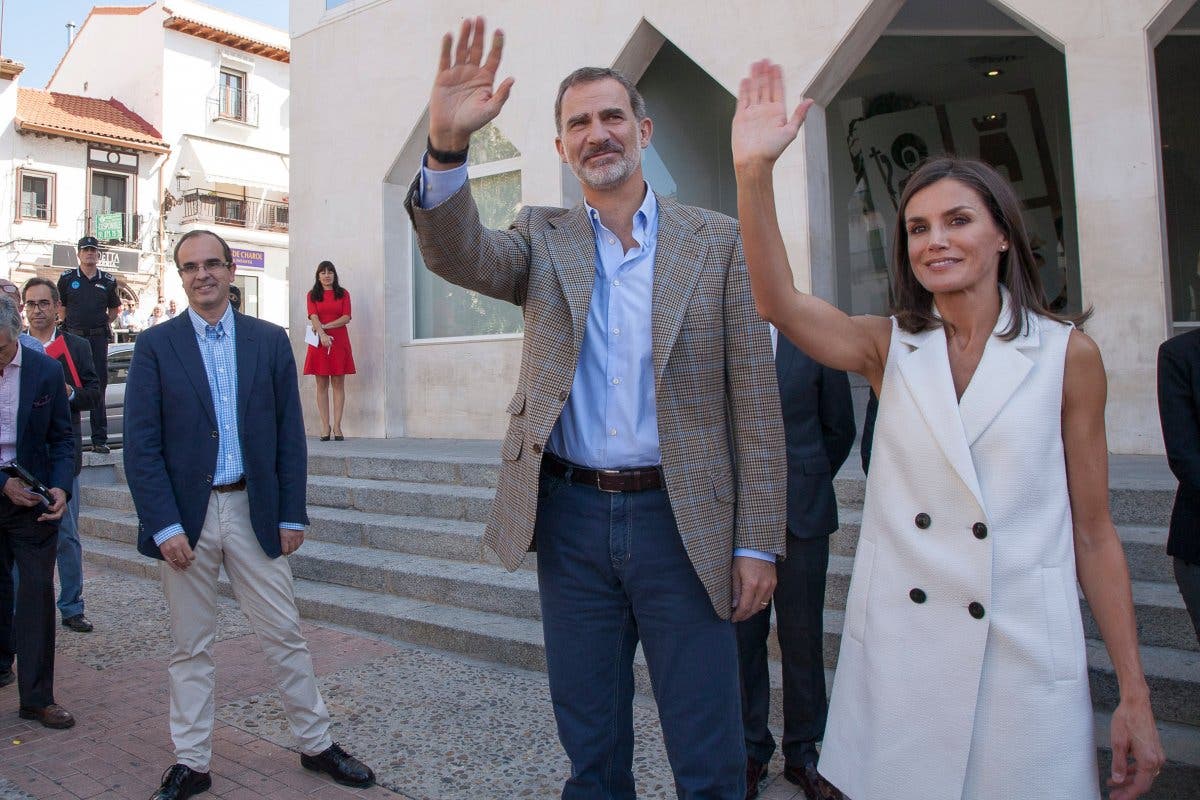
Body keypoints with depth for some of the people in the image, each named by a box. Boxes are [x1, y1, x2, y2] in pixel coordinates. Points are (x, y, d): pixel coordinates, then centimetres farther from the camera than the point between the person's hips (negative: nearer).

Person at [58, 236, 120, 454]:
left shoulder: (108, 281, 8)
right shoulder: (67, 278, 5)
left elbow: (115, 308, 20)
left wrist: (104, 323, 8)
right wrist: (67, 323, 6)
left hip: (98, 337, 1)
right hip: (73, 337, -1)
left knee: (99, 386, 3)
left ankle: (100, 439, 7)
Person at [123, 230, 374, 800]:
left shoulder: (270, 341, 5)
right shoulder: (156, 345, 1)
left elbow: (290, 435, 4)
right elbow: (141, 444, -3)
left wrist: (292, 515, 0)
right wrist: (164, 525, -11)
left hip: (254, 512, 1)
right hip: (184, 516, -1)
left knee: (285, 636, 8)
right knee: (190, 647, 11)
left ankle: (316, 745, 23)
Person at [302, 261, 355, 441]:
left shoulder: (343, 294, 11)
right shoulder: (313, 294, 10)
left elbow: (346, 318, 0)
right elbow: (313, 316, -5)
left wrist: (325, 326, -11)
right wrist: (322, 333, -22)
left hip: (339, 341, 0)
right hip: (319, 342, 0)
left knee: (338, 383, -2)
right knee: (322, 384, -1)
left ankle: (337, 425, -1)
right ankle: (325, 426, 2)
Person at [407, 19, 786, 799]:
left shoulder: (719, 242, 0)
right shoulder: (544, 238, 7)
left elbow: (756, 401, -2)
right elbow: (459, 254, -13)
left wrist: (758, 542, -5)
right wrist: (447, 147, -31)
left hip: (681, 520, -1)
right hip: (571, 516, 2)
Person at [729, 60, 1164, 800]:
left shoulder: (1067, 355, -2)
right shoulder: (889, 349, 1)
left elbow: (1094, 533, 1)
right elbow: (779, 303, -18)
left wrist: (1135, 696, 1)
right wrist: (755, 171, -30)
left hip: (1026, 656, -1)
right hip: (895, 652, 2)